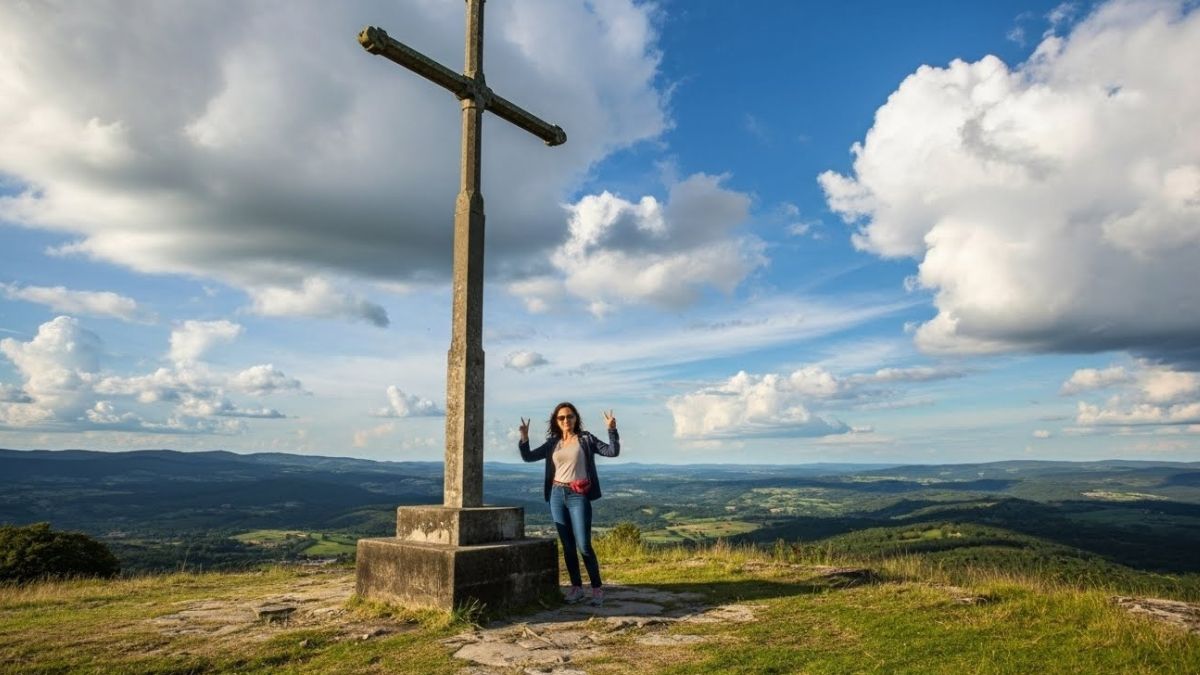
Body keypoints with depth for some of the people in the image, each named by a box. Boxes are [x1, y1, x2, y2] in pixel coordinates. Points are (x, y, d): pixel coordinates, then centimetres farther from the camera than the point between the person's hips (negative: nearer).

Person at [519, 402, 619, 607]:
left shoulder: (586, 439, 2)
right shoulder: (552, 443, 12)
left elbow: (613, 451, -4)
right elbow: (528, 456, 10)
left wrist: (612, 430, -17)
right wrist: (524, 437, -5)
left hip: (578, 496, -4)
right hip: (557, 495, 4)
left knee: (583, 545, -8)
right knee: (567, 545, 8)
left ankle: (597, 588, 3)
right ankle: (576, 587, 18)